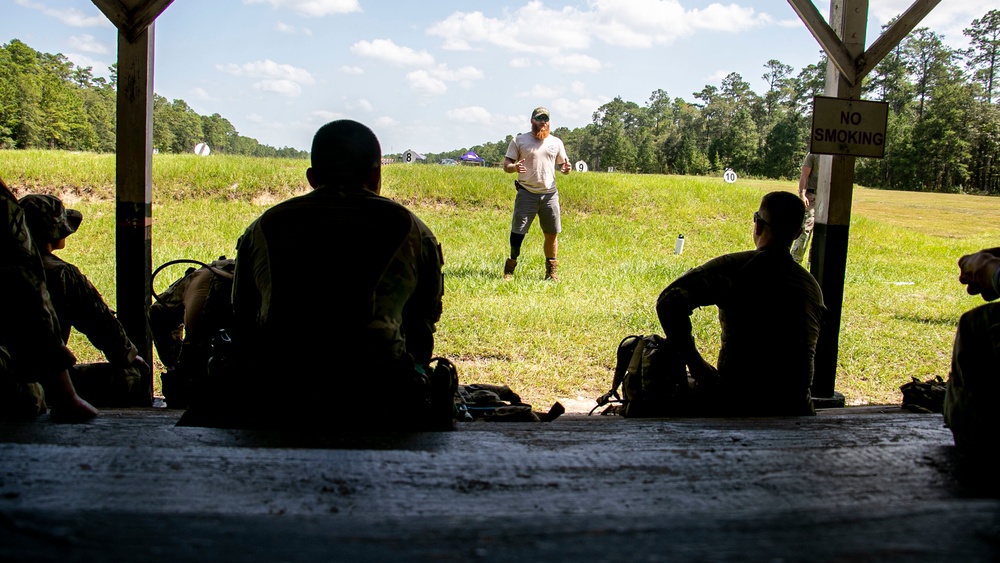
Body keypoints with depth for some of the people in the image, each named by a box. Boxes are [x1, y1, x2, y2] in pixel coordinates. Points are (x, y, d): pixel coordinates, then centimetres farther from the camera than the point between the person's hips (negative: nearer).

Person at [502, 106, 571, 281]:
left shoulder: (556, 142, 11)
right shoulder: (519, 141, 3)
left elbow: (562, 164, 17)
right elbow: (506, 164, 2)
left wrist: (565, 168, -8)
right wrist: (514, 167, -22)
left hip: (549, 194, 3)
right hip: (526, 193, -2)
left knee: (552, 234, 6)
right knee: (517, 232, -3)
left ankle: (552, 269, 19)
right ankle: (510, 268, 11)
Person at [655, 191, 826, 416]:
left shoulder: (734, 267, -11)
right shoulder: (812, 286, 6)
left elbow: (670, 301, -23)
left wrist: (693, 360, -13)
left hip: (734, 406, -5)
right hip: (794, 411, 5)